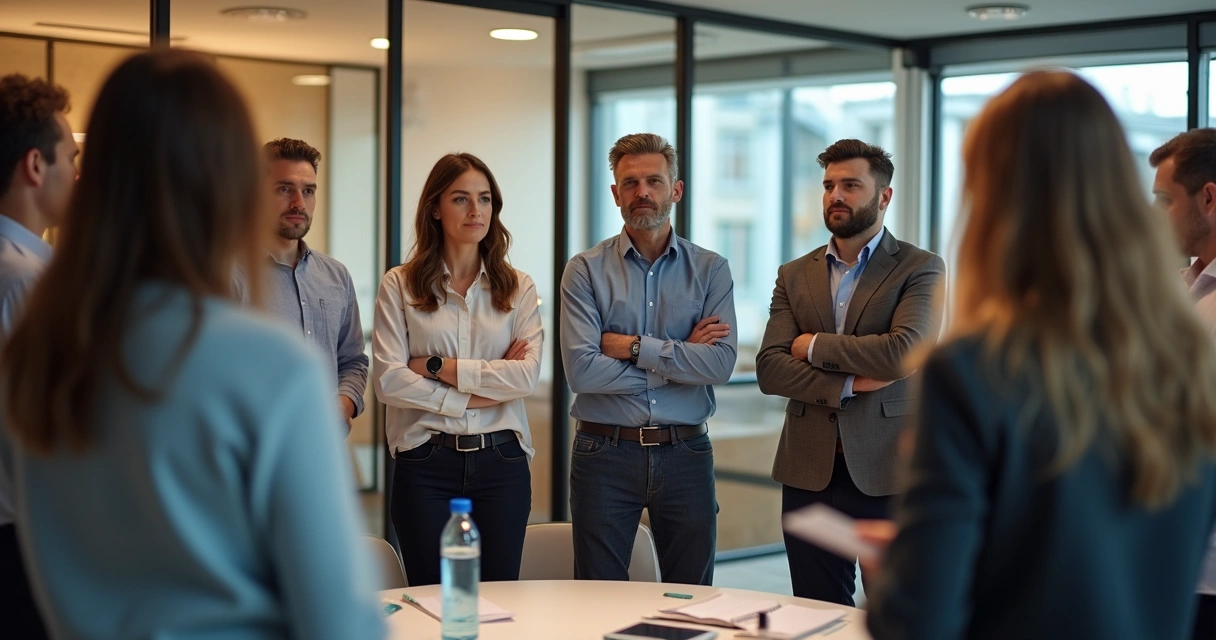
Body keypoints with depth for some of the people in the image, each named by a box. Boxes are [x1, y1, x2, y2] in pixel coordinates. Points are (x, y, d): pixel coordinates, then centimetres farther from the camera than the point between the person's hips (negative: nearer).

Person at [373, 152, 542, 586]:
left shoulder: (518, 288, 7)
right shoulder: (399, 285, 2)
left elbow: (527, 376, -7)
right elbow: (388, 381, -8)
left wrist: (438, 367, -9)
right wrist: (474, 396, -9)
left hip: (501, 460, 1)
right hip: (425, 464, -1)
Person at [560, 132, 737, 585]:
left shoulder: (710, 270, 4)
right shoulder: (586, 271, -1)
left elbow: (721, 363, -11)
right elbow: (581, 370, -14)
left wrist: (633, 347, -13)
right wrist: (679, 359, -9)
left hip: (685, 454, 1)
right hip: (605, 454, -1)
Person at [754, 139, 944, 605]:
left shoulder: (920, 269, 0)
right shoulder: (794, 276, 11)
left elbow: (904, 352, -17)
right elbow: (769, 368, -1)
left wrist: (814, 346, -7)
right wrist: (848, 385, -13)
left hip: (888, 473, -3)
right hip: (810, 474, 3)